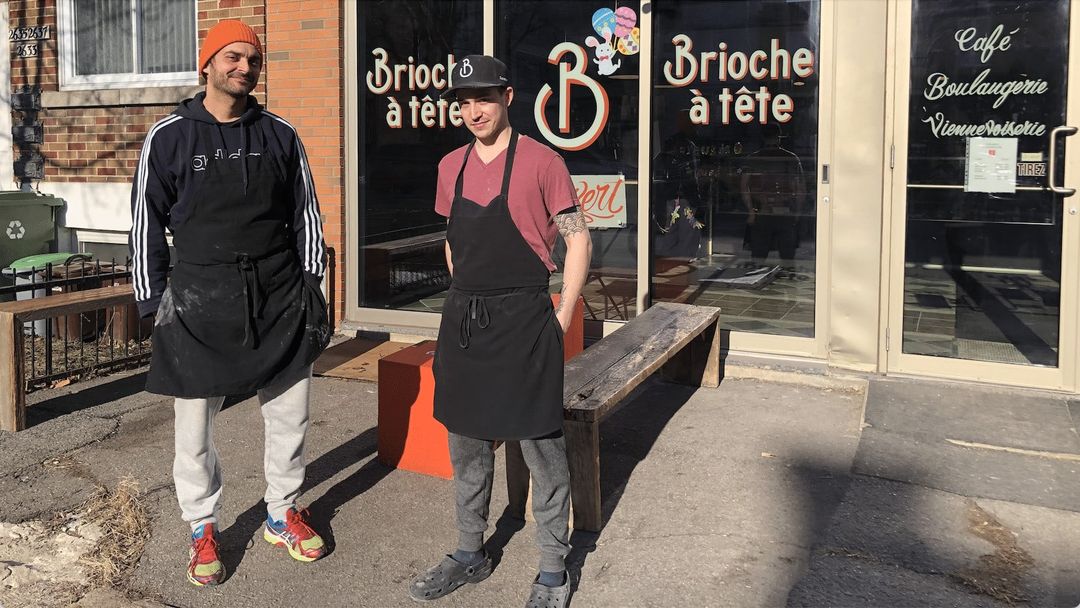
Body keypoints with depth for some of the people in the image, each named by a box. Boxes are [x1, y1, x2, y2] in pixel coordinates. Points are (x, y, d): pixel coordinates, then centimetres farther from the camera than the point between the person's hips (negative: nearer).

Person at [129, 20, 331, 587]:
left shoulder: (280, 135, 5)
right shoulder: (168, 137, -2)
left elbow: (306, 215, 11)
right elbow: (146, 225, 2)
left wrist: (311, 287, 9)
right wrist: (152, 303, 1)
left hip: (280, 300, 2)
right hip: (200, 302, -2)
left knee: (289, 415, 10)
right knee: (195, 424, 5)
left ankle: (282, 514, 30)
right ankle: (203, 528, 25)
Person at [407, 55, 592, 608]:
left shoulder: (540, 161, -7)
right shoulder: (452, 166, 10)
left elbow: (578, 240, -5)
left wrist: (561, 318, -8)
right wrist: (467, 302, 14)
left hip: (523, 320, -6)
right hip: (463, 320, 6)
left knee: (541, 448, 2)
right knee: (467, 446, 15)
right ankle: (470, 555, 32)